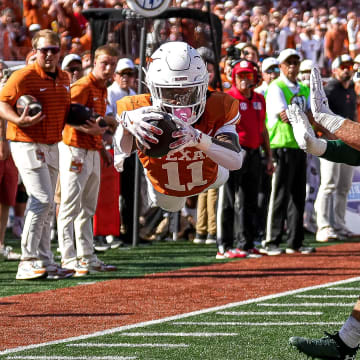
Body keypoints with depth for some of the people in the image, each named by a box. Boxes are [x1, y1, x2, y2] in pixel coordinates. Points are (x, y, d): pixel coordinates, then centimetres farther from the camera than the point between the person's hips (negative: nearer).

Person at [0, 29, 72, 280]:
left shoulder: (64, 79, 11)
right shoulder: (24, 76, -13)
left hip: (52, 146, 8)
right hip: (28, 144, -8)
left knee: (47, 207, 13)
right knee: (42, 200, -16)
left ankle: (44, 261, 21)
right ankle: (28, 263, -13)